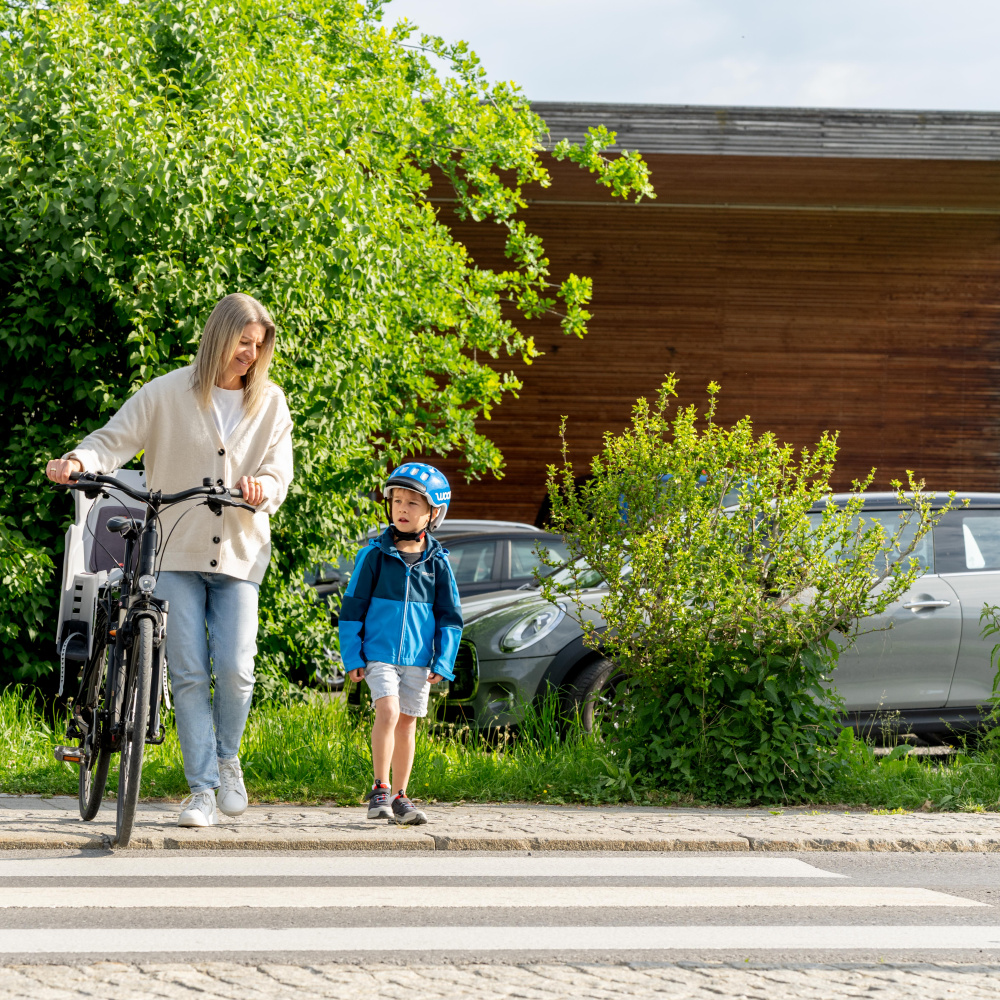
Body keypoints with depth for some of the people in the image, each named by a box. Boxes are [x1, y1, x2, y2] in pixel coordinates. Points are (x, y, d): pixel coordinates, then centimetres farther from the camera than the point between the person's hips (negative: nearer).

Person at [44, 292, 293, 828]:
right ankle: (201, 788, 3)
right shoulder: (168, 393, 1)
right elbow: (117, 437, -4)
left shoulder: (271, 403, 8)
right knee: (188, 673, -5)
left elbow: (279, 474, 5)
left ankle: (228, 759, 17)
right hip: (176, 551, -1)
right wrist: (79, 460, -25)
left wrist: (261, 487, -19)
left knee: (235, 668, -11)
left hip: (239, 553, 1)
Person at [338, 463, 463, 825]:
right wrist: (352, 657, -2)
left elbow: (449, 616, 9)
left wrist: (443, 662, 1)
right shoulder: (374, 555, -2)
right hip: (379, 653, -3)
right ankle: (379, 790, -13)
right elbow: (352, 607, 1)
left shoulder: (437, 563, 3)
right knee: (388, 710, -20)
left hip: (418, 657, 3)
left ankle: (399, 797, 18)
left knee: (407, 722, 8)